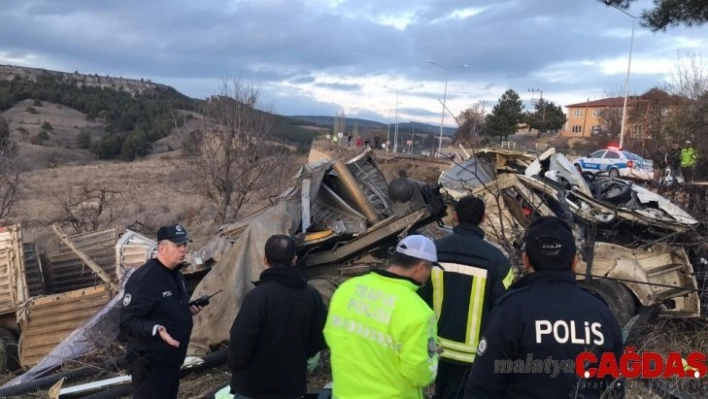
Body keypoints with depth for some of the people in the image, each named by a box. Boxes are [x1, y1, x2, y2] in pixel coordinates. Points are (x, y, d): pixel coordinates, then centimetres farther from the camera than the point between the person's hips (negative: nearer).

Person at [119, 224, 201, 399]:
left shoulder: (176, 275, 8)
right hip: (150, 362, -9)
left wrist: (189, 309, 4)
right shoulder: (143, 278, -23)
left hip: (172, 359, 10)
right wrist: (156, 330, -38)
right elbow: (127, 322, -24)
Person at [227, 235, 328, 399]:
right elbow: (320, 340, 4)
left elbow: (240, 341, -19)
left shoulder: (258, 295, -19)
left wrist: (234, 364, 2)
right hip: (293, 386, 5)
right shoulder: (312, 295, -2)